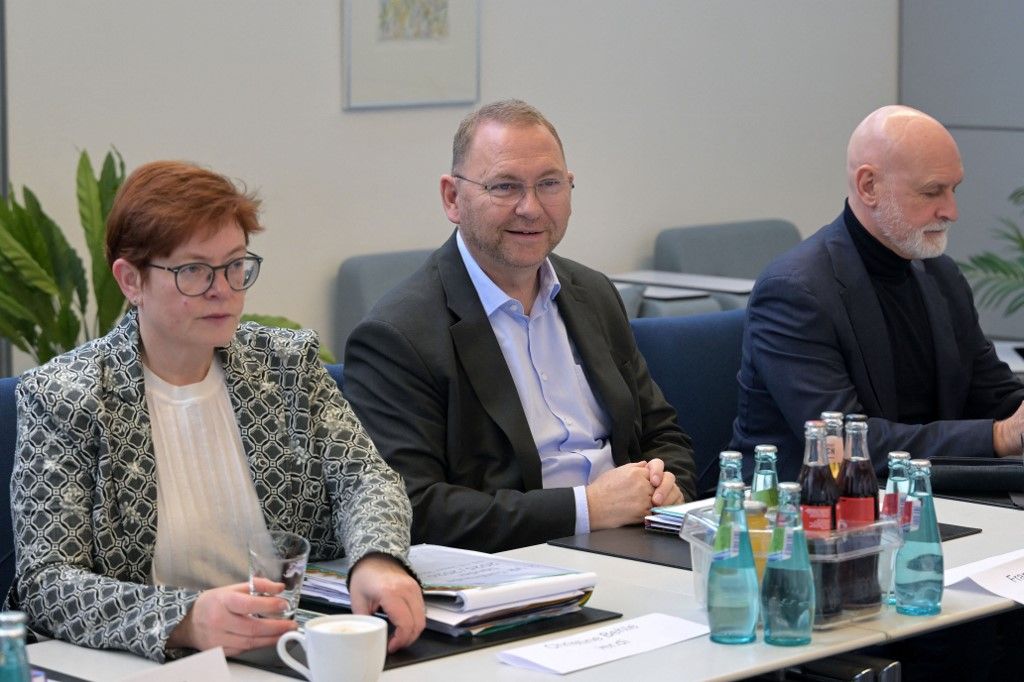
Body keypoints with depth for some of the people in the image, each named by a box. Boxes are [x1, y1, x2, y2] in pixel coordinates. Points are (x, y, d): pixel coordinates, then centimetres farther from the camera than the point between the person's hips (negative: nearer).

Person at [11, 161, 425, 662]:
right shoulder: (60, 397, -5)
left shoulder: (289, 363, 8)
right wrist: (183, 620, -30)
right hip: (153, 668, -3)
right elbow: (44, 583, -12)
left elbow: (362, 475, -1)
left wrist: (377, 560, -25)